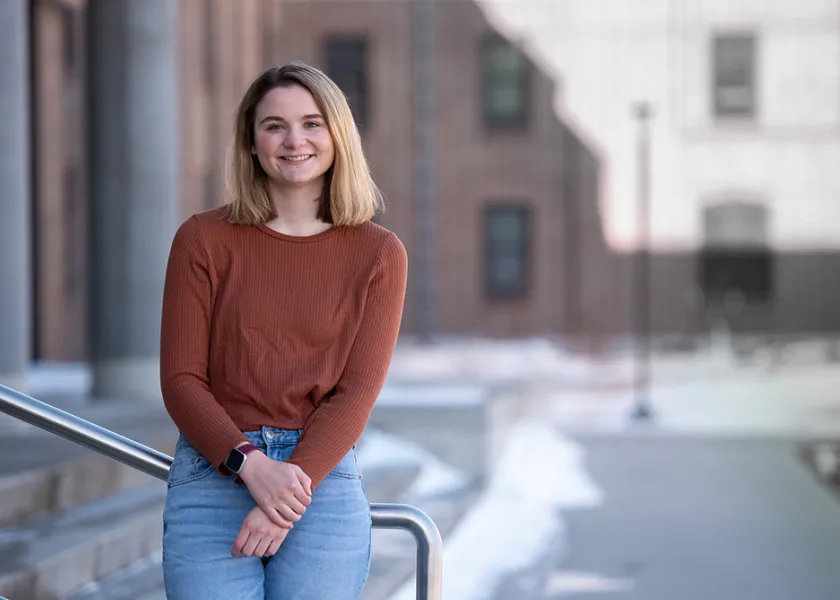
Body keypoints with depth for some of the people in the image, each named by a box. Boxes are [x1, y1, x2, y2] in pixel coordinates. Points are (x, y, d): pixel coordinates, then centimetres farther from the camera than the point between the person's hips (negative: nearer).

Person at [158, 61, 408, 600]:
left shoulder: (379, 253, 5)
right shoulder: (203, 239, 5)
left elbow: (358, 390, -1)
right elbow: (181, 379, 0)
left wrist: (294, 482, -13)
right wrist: (251, 465, -15)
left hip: (323, 475, 0)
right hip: (214, 470, 0)